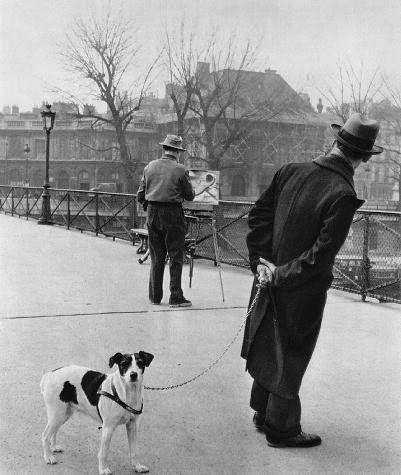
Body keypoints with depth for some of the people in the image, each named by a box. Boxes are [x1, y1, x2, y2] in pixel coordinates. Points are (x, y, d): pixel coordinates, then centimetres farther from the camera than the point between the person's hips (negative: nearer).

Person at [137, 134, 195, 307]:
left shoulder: (150, 167, 4)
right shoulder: (180, 170, -8)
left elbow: (140, 196, 7)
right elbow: (190, 196, 0)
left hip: (152, 212, 4)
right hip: (173, 214, -4)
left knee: (156, 256, 12)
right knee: (176, 255, 2)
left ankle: (155, 296, 17)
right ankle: (175, 296, 2)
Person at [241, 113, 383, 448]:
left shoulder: (291, 171, -4)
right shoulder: (343, 195, -23)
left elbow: (258, 214, 0)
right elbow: (320, 256, -24)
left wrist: (262, 261, -1)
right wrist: (280, 275, -14)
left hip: (271, 280, 6)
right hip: (302, 293, -6)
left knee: (268, 345, 21)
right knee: (291, 357, 10)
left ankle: (262, 413, 40)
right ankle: (281, 429, 27)